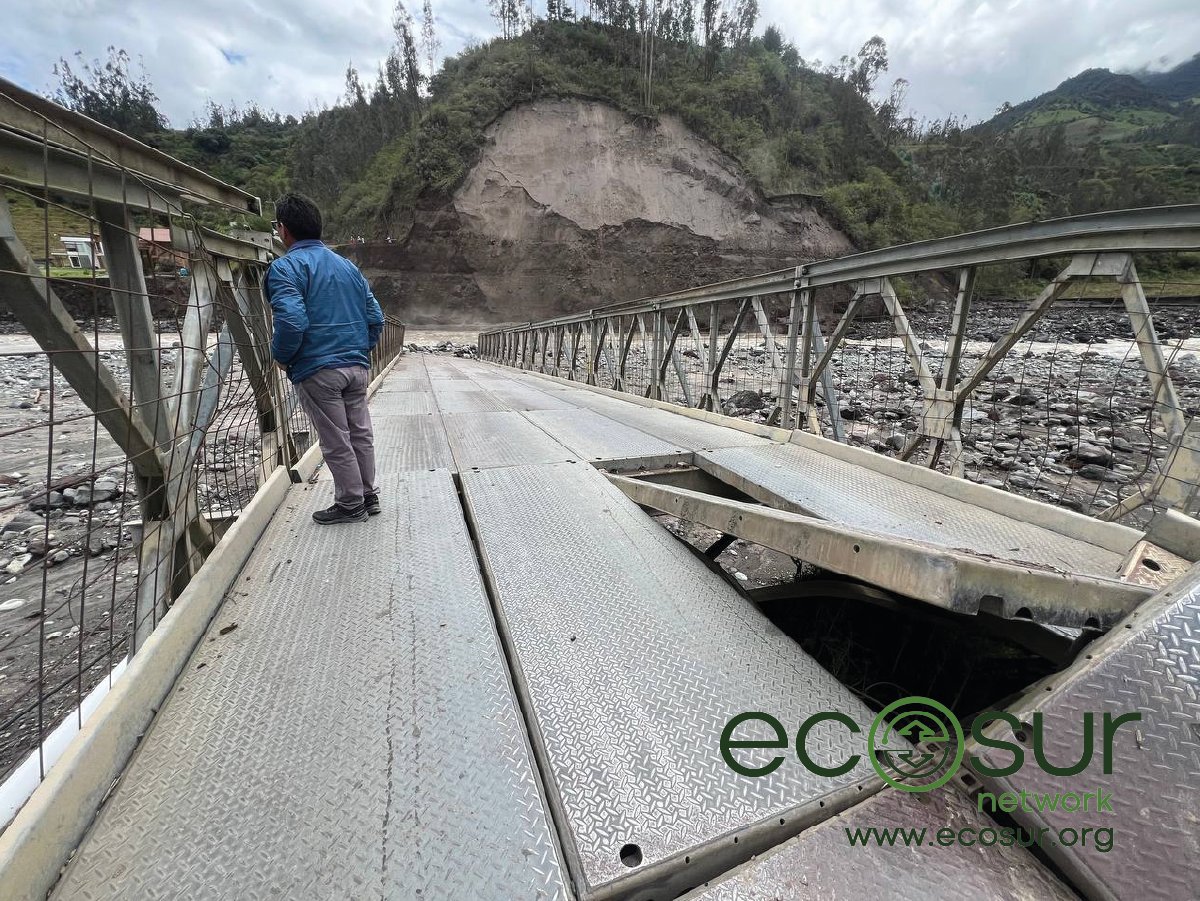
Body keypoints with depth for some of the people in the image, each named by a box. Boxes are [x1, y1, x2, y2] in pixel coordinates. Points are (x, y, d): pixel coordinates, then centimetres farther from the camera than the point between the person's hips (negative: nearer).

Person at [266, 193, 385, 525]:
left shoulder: (286, 267, -7)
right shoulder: (348, 265, 13)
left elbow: (292, 321, -20)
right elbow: (375, 316, 11)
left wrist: (281, 357, -4)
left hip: (318, 370, -6)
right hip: (358, 366, 6)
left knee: (336, 442, 4)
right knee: (361, 434, 14)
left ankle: (351, 504, 15)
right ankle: (369, 495, 26)